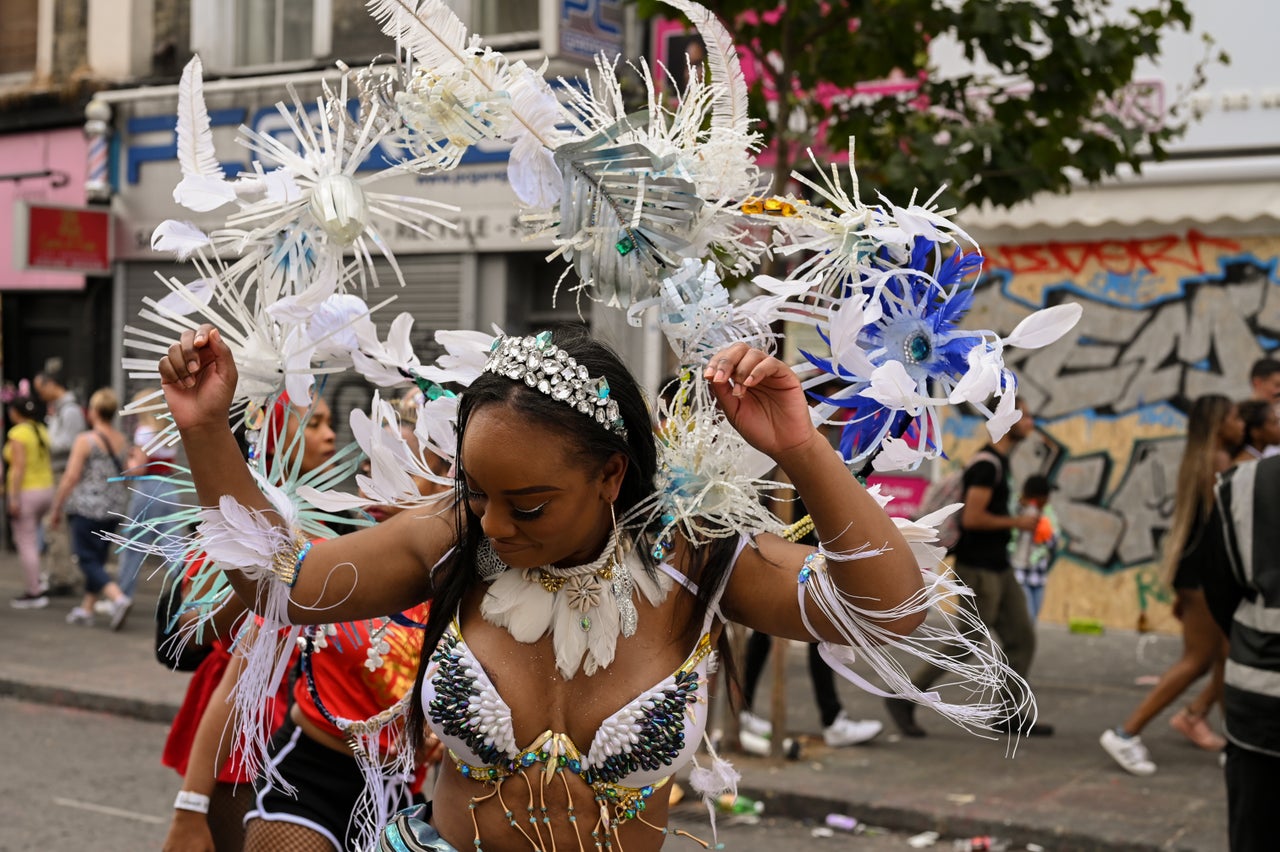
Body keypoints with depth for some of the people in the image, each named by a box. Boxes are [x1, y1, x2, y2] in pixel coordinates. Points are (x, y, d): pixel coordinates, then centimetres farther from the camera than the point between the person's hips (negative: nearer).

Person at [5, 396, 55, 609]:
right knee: (24, 537, 23)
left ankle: (35, 594, 0)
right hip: (46, 489, 8)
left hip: (26, 493, -8)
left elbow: (19, 466, -20)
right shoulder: (42, 431, 8)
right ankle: (36, 581, 17)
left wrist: (14, 499, -20)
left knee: (26, 544, -1)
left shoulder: (17, 434, -14)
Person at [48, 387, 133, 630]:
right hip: (115, 509, 6)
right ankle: (86, 609, 20)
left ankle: (119, 598, -21)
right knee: (97, 559, 16)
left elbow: (71, 477, -12)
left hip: (87, 508, -6)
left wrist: (56, 509, -3)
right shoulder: (123, 441, 7)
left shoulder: (85, 441, -11)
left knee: (88, 560, -3)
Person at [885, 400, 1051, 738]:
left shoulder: (998, 461, 14)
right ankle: (903, 699, 6)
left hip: (998, 569, 10)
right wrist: (1017, 522, -14)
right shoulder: (987, 464, -17)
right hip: (978, 570, -10)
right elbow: (972, 518, -24)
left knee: (1021, 639, 8)